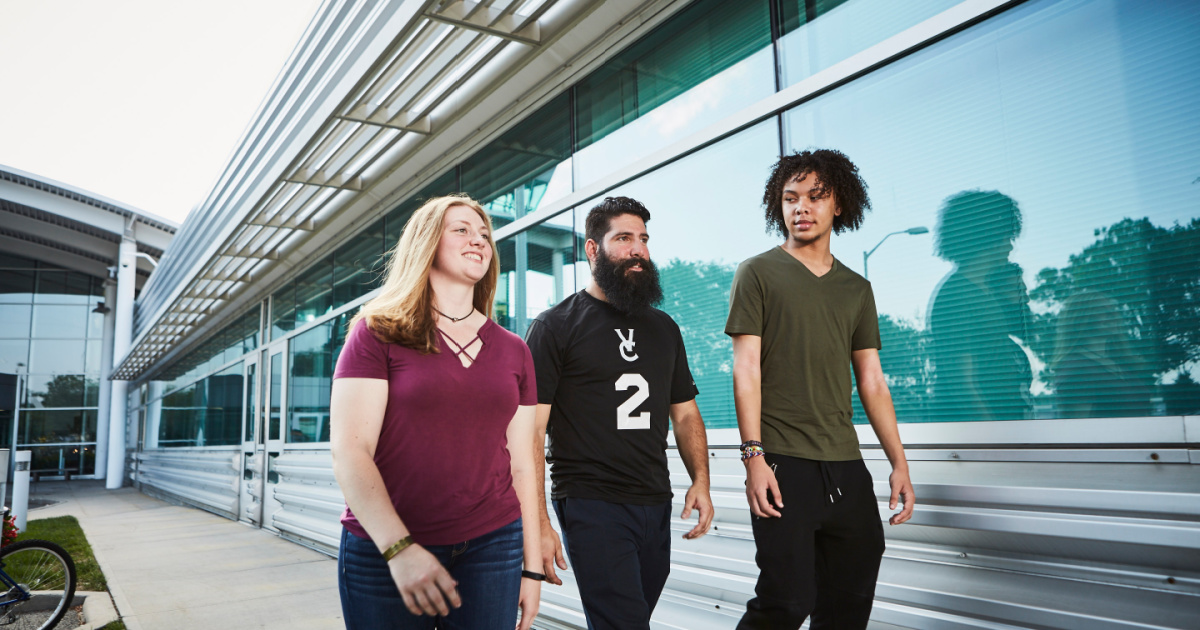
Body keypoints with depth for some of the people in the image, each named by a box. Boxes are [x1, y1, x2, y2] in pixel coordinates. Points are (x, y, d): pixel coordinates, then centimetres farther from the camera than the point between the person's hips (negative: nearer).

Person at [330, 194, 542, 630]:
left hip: (492, 547, 3)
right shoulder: (377, 333, -2)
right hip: (383, 552, -2)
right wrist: (399, 548, -20)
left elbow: (522, 465, 8)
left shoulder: (513, 351, 8)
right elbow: (348, 452, -10)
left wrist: (532, 568, 7)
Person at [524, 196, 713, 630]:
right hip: (592, 507, -5)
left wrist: (700, 480, 3)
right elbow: (530, 433, -8)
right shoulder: (554, 326, -2)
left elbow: (685, 412, 19)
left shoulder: (664, 328, 15)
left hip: (657, 507, 6)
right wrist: (538, 524, -15)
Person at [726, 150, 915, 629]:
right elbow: (746, 370, -6)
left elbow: (872, 380, 14)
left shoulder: (856, 289, 15)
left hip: (846, 467, 5)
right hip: (783, 464, -5)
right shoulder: (757, 274, 1)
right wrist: (753, 456, -13)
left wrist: (899, 462, 9)